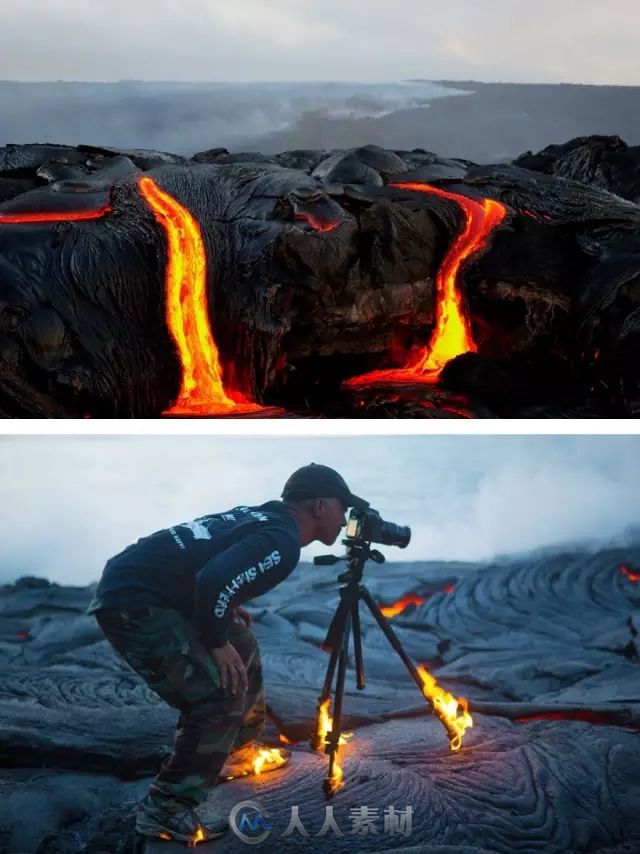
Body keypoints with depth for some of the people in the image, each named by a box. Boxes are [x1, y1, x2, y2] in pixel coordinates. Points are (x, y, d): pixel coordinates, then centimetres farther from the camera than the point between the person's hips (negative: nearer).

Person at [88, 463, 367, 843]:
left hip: (143, 585, 10)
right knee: (219, 695, -12)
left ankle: (240, 751, 35)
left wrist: (228, 609, 15)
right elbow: (213, 579, -29)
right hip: (134, 601, -10)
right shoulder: (282, 541, -15)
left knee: (242, 648, 21)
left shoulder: (262, 517, 13)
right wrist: (217, 643, -15)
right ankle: (165, 810, -4)